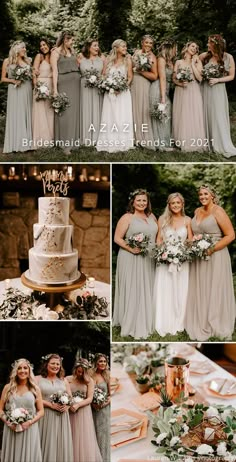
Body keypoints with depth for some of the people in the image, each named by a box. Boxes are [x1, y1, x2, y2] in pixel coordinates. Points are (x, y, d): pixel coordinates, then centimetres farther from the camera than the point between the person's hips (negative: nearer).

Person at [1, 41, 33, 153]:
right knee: (15, 115, -6)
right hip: (15, 90, -4)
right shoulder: (7, 61, 5)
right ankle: (15, 144, -5)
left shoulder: (27, 61, 15)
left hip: (27, 90, 4)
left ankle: (26, 143, 4)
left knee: (26, 115, 2)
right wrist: (14, 81, -11)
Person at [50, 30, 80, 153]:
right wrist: (55, 89, -13)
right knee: (65, 113, -7)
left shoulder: (72, 51, 18)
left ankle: (74, 141, 12)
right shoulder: (56, 52, 0)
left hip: (76, 83, 6)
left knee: (75, 112, 6)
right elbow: (55, 71, -6)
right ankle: (65, 144, -5)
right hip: (64, 83, -6)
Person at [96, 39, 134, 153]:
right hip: (110, 93, 1)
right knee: (109, 117, 1)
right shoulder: (108, 60, 8)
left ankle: (122, 143, 0)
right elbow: (103, 76, 7)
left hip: (123, 93, -1)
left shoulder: (127, 60, 5)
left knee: (122, 117, -5)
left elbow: (130, 77, 2)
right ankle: (109, 143, 7)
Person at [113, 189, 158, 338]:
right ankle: (132, 324, 9)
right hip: (131, 259, -6)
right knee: (132, 291, -2)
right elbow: (117, 238, -9)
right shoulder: (127, 217, -6)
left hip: (148, 260, 6)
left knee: (146, 291, 11)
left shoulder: (152, 216, 12)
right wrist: (131, 249, -21)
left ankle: (146, 322, 24)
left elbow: (157, 234, 20)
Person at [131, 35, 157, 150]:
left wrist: (141, 71, -15)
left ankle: (144, 139, 6)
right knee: (134, 109, 6)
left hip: (143, 85, -5)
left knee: (142, 109, -3)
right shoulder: (136, 52, 10)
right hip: (133, 84, 5)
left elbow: (154, 76, -10)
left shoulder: (152, 57, -3)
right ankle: (136, 136, 16)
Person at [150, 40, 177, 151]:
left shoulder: (170, 61, 15)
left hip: (166, 89, 7)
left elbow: (170, 78, 11)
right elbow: (162, 78, -14)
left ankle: (165, 142, 9)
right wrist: (163, 97, -18)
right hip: (158, 89, -7)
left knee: (166, 115, 4)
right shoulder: (162, 59, -8)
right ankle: (162, 144, -2)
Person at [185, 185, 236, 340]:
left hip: (215, 256, -6)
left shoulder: (218, 211, -8)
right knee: (200, 292, 10)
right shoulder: (197, 211, 12)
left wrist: (212, 249, -19)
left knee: (215, 291, 2)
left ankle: (220, 327, 16)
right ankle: (202, 326, 22)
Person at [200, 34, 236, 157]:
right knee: (206, 115, 6)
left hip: (218, 90, -2)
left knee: (219, 117, -3)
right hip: (205, 89, 2)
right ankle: (207, 143, 15)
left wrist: (217, 80, -15)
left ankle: (223, 146, 3)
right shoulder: (205, 56, -3)